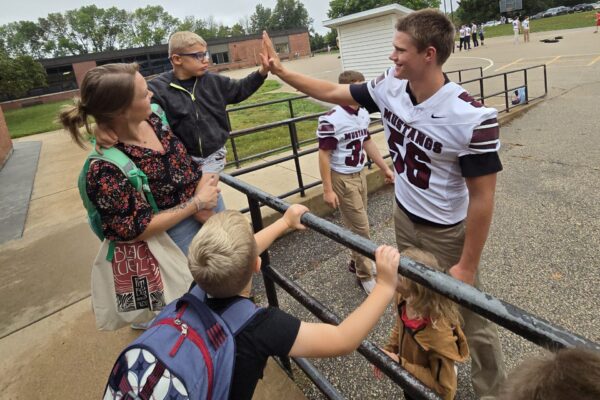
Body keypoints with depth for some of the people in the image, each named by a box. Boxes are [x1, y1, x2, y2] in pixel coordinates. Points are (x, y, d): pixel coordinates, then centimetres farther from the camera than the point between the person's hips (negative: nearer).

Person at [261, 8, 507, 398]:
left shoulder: (471, 118, -29)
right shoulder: (390, 88, -11)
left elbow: (482, 198, -22)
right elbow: (332, 92, 2)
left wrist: (467, 266, -16)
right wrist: (280, 69, 2)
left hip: (448, 232, -5)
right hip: (404, 218, 6)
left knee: (471, 318, 13)